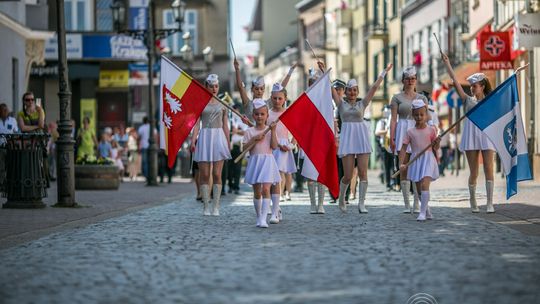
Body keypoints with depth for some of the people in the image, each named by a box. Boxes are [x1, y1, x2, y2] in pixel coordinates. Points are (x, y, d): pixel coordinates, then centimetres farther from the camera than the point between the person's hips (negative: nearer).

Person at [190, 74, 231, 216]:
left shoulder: (222, 104, 11)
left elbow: (225, 125, 13)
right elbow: (197, 124, 2)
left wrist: (228, 143, 10)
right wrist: (193, 140, -10)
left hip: (218, 137, 1)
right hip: (204, 137, -1)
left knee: (217, 174, -3)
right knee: (204, 175, -2)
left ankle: (216, 207, -1)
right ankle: (206, 206, 2)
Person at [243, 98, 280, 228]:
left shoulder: (270, 130, 5)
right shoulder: (249, 132, 5)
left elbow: (274, 146, -7)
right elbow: (245, 148, -2)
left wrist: (273, 131, -12)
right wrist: (254, 139, -12)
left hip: (267, 161, -2)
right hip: (255, 161, 2)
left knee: (265, 189, -15)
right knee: (257, 191, 8)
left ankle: (263, 218, -20)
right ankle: (258, 217, 21)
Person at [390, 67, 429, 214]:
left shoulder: (422, 98, 12)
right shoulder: (397, 98, 7)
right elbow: (393, 119, 2)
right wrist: (392, 138, -7)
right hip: (403, 132, -1)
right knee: (404, 169, -4)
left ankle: (416, 204, 0)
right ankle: (406, 204, 0)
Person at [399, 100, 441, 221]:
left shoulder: (431, 130, 0)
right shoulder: (410, 132, 3)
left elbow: (435, 148, 3)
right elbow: (404, 148, -1)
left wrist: (437, 142, -19)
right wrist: (402, 163, -12)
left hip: (428, 160, -3)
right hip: (416, 161, 3)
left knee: (424, 184, -19)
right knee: (419, 188, 10)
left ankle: (423, 212, -18)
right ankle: (427, 211, 27)